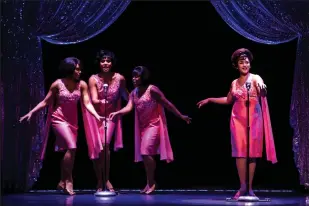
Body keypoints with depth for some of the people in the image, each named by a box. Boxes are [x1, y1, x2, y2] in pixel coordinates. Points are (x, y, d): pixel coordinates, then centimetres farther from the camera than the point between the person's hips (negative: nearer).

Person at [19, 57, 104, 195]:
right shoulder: (58, 84, -8)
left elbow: (87, 103, -7)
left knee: (68, 150, 8)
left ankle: (62, 182, 22)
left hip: (73, 120, 5)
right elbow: (45, 102, -4)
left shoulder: (82, 85, -2)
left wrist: (96, 115, -24)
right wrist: (31, 112, -12)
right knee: (71, 147, -20)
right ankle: (68, 180, -9)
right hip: (59, 119, -5)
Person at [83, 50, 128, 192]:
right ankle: (99, 182, 16)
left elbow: (126, 96, 6)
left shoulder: (119, 78, -9)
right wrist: (101, 102, -39)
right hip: (95, 116, 0)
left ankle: (106, 180, -8)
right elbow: (94, 100, -20)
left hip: (111, 115, 0)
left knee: (105, 144, -19)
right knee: (96, 148, 3)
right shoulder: (93, 79, -13)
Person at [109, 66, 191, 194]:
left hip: (154, 125, -8)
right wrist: (117, 113, -26)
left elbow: (167, 104, -10)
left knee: (146, 152, -16)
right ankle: (150, 183, 19)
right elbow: (129, 108, -6)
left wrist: (181, 116, -6)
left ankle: (151, 183, -4)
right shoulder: (134, 93, 7)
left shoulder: (152, 89, -12)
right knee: (143, 154, 9)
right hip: (142, 126, 8)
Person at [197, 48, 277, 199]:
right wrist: (209, 100, 28)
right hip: (238, 119, 3)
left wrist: (261, 87, -49)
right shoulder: (234, 83, 11)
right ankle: (242, 187, 0)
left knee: (253, 152, -2)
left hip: (254, 119, -3)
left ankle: (250, 187, 3)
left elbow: (261, 88, -25)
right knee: (240, 152, -3)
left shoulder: (255, 78, -1)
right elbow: (228, 100, 28)